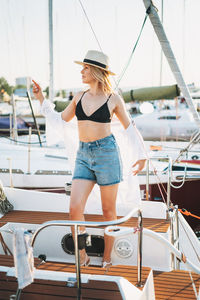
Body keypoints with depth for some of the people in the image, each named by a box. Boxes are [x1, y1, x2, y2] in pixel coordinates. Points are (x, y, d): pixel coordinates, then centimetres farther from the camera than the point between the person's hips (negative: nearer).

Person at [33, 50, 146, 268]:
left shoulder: (114, 99, -1)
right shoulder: (79, 97, 10)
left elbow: (130, 127, 9)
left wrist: (142, 155, 9)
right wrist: (40, 97, 16)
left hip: (107, 153, -3)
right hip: (84, 156, 4)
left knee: (108, 211, 7)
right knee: (75, 208, -9)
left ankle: (107, 258, 24)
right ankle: (82, 257, 11)